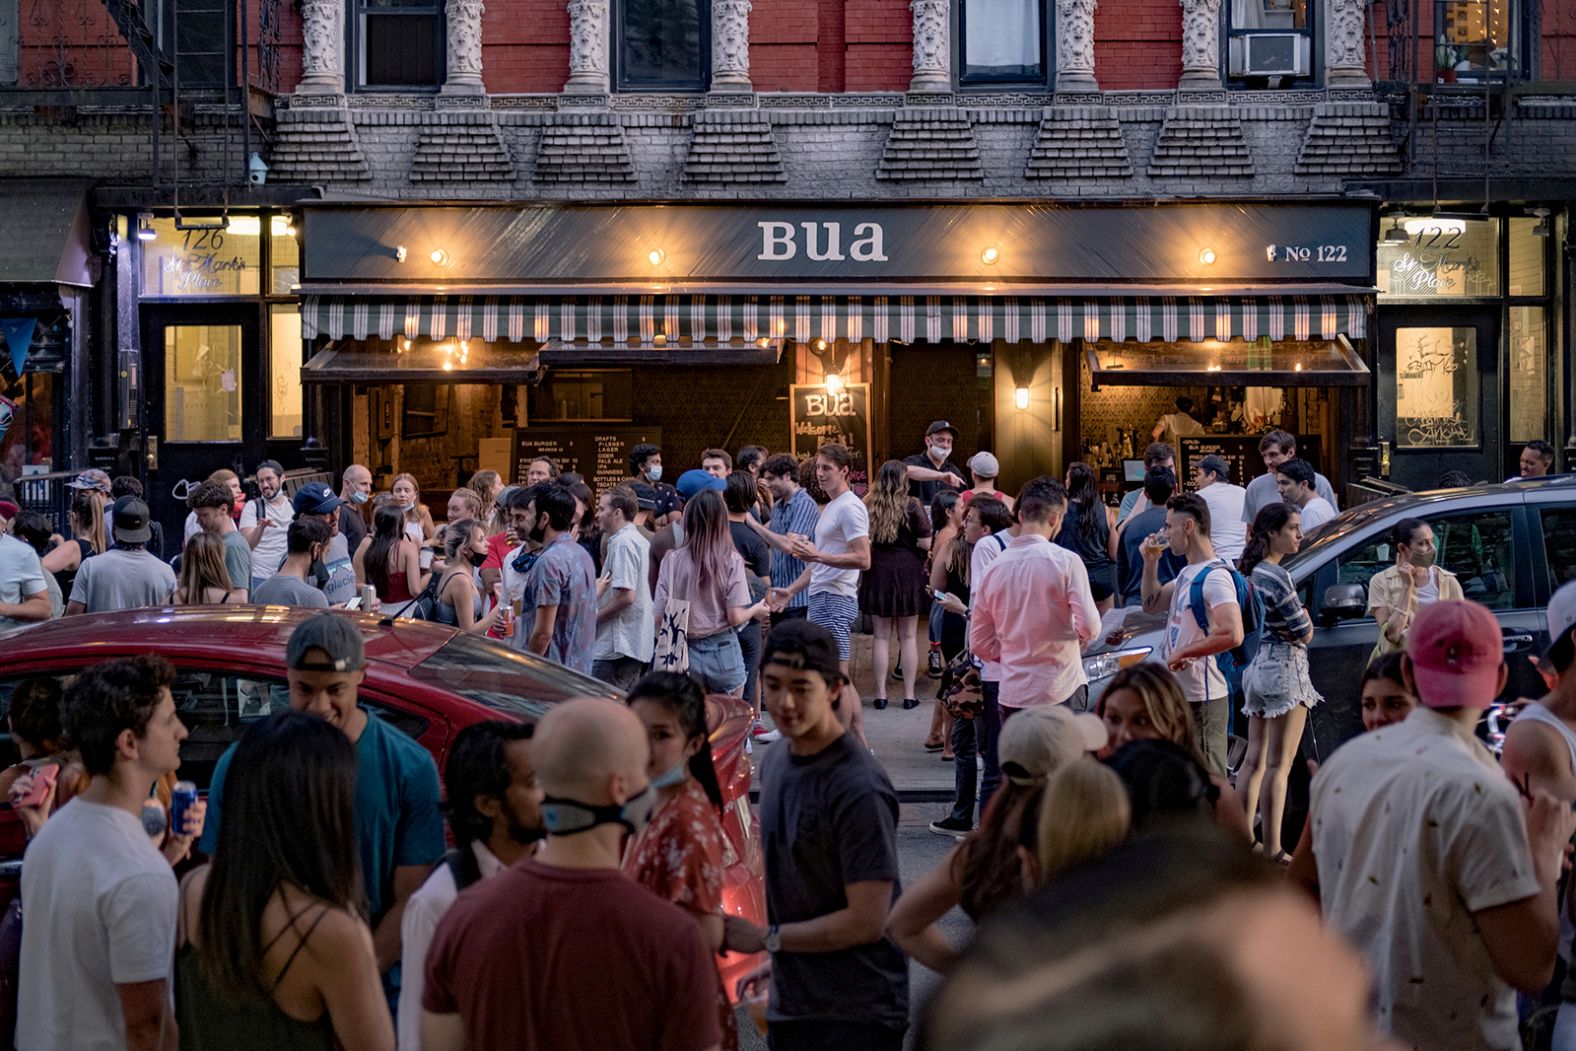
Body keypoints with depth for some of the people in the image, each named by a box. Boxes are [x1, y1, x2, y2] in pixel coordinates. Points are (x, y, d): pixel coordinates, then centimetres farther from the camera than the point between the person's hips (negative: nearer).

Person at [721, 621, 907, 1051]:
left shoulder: (859, 790, -21)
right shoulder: (776, 759, 5)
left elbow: (866, 922, -20)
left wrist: (764, 938, -13)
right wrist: (778, 964, 8)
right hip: (790, 1007, 8)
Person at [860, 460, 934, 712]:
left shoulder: (867, 506, -2)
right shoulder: (912, 507, -9)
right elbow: (926, 543, -10)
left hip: (877, 574, 2)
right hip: (907, 574, -2)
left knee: (881, 636, 8)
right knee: (908, 636, 7)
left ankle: (881, 694, 7)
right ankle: (909, 694, 8)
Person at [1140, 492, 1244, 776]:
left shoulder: (1215, 577, -19)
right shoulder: (1188, 573, 13)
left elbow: (1232, 635, -30)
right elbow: (1152, 604, 25)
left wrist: (1183, 653, -22)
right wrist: (1151, 562, 12)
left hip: (1203, 699, -10)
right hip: (1180, 694, 10)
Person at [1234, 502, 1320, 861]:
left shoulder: (1252, 572, 11)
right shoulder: (1277, 576, -17)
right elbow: (1303, 632, -14)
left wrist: (1292, 622, 1)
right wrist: (1305, 619, 5)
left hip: (1257, 666, 9)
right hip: (1285, 668, -9)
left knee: (1254, 759, 13)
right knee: (1279, 764, -6)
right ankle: (1273, 849, -5)